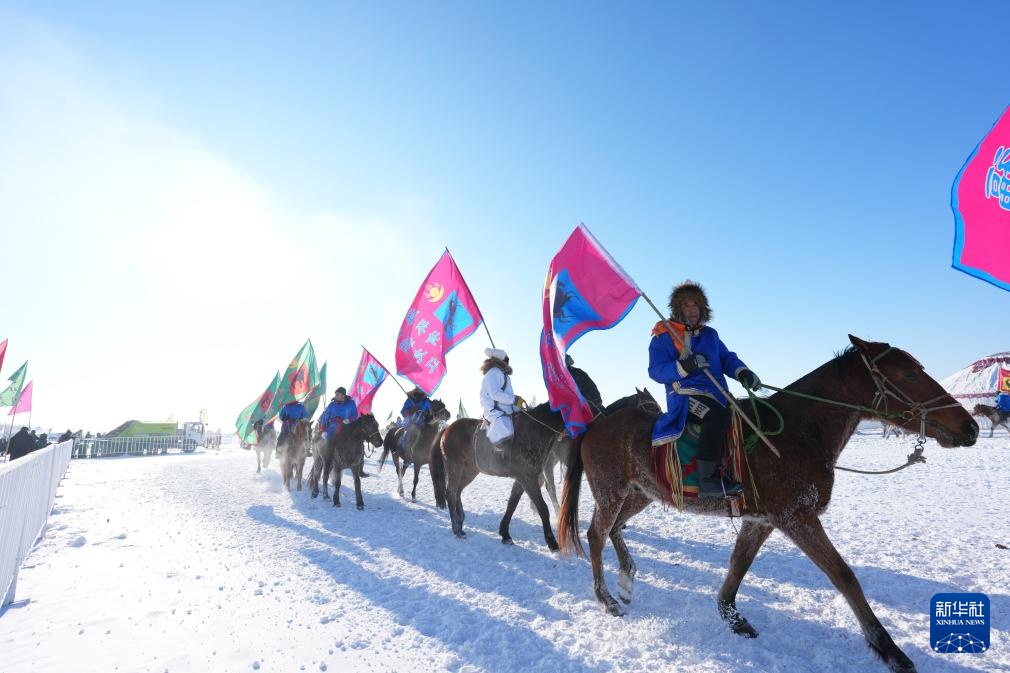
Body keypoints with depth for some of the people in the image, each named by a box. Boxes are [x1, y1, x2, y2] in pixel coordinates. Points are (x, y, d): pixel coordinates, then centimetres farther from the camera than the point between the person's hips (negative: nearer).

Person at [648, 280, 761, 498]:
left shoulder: (710, 334, 21)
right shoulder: (663, 336, 0)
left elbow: (727, 358, 17)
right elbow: (655, 371, -9)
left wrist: (742, 372, -6)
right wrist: (683, 367, -26)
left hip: (717, 395, 8)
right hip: (685, 395, -8)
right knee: (718, 415, -34)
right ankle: (707, 480, -33)